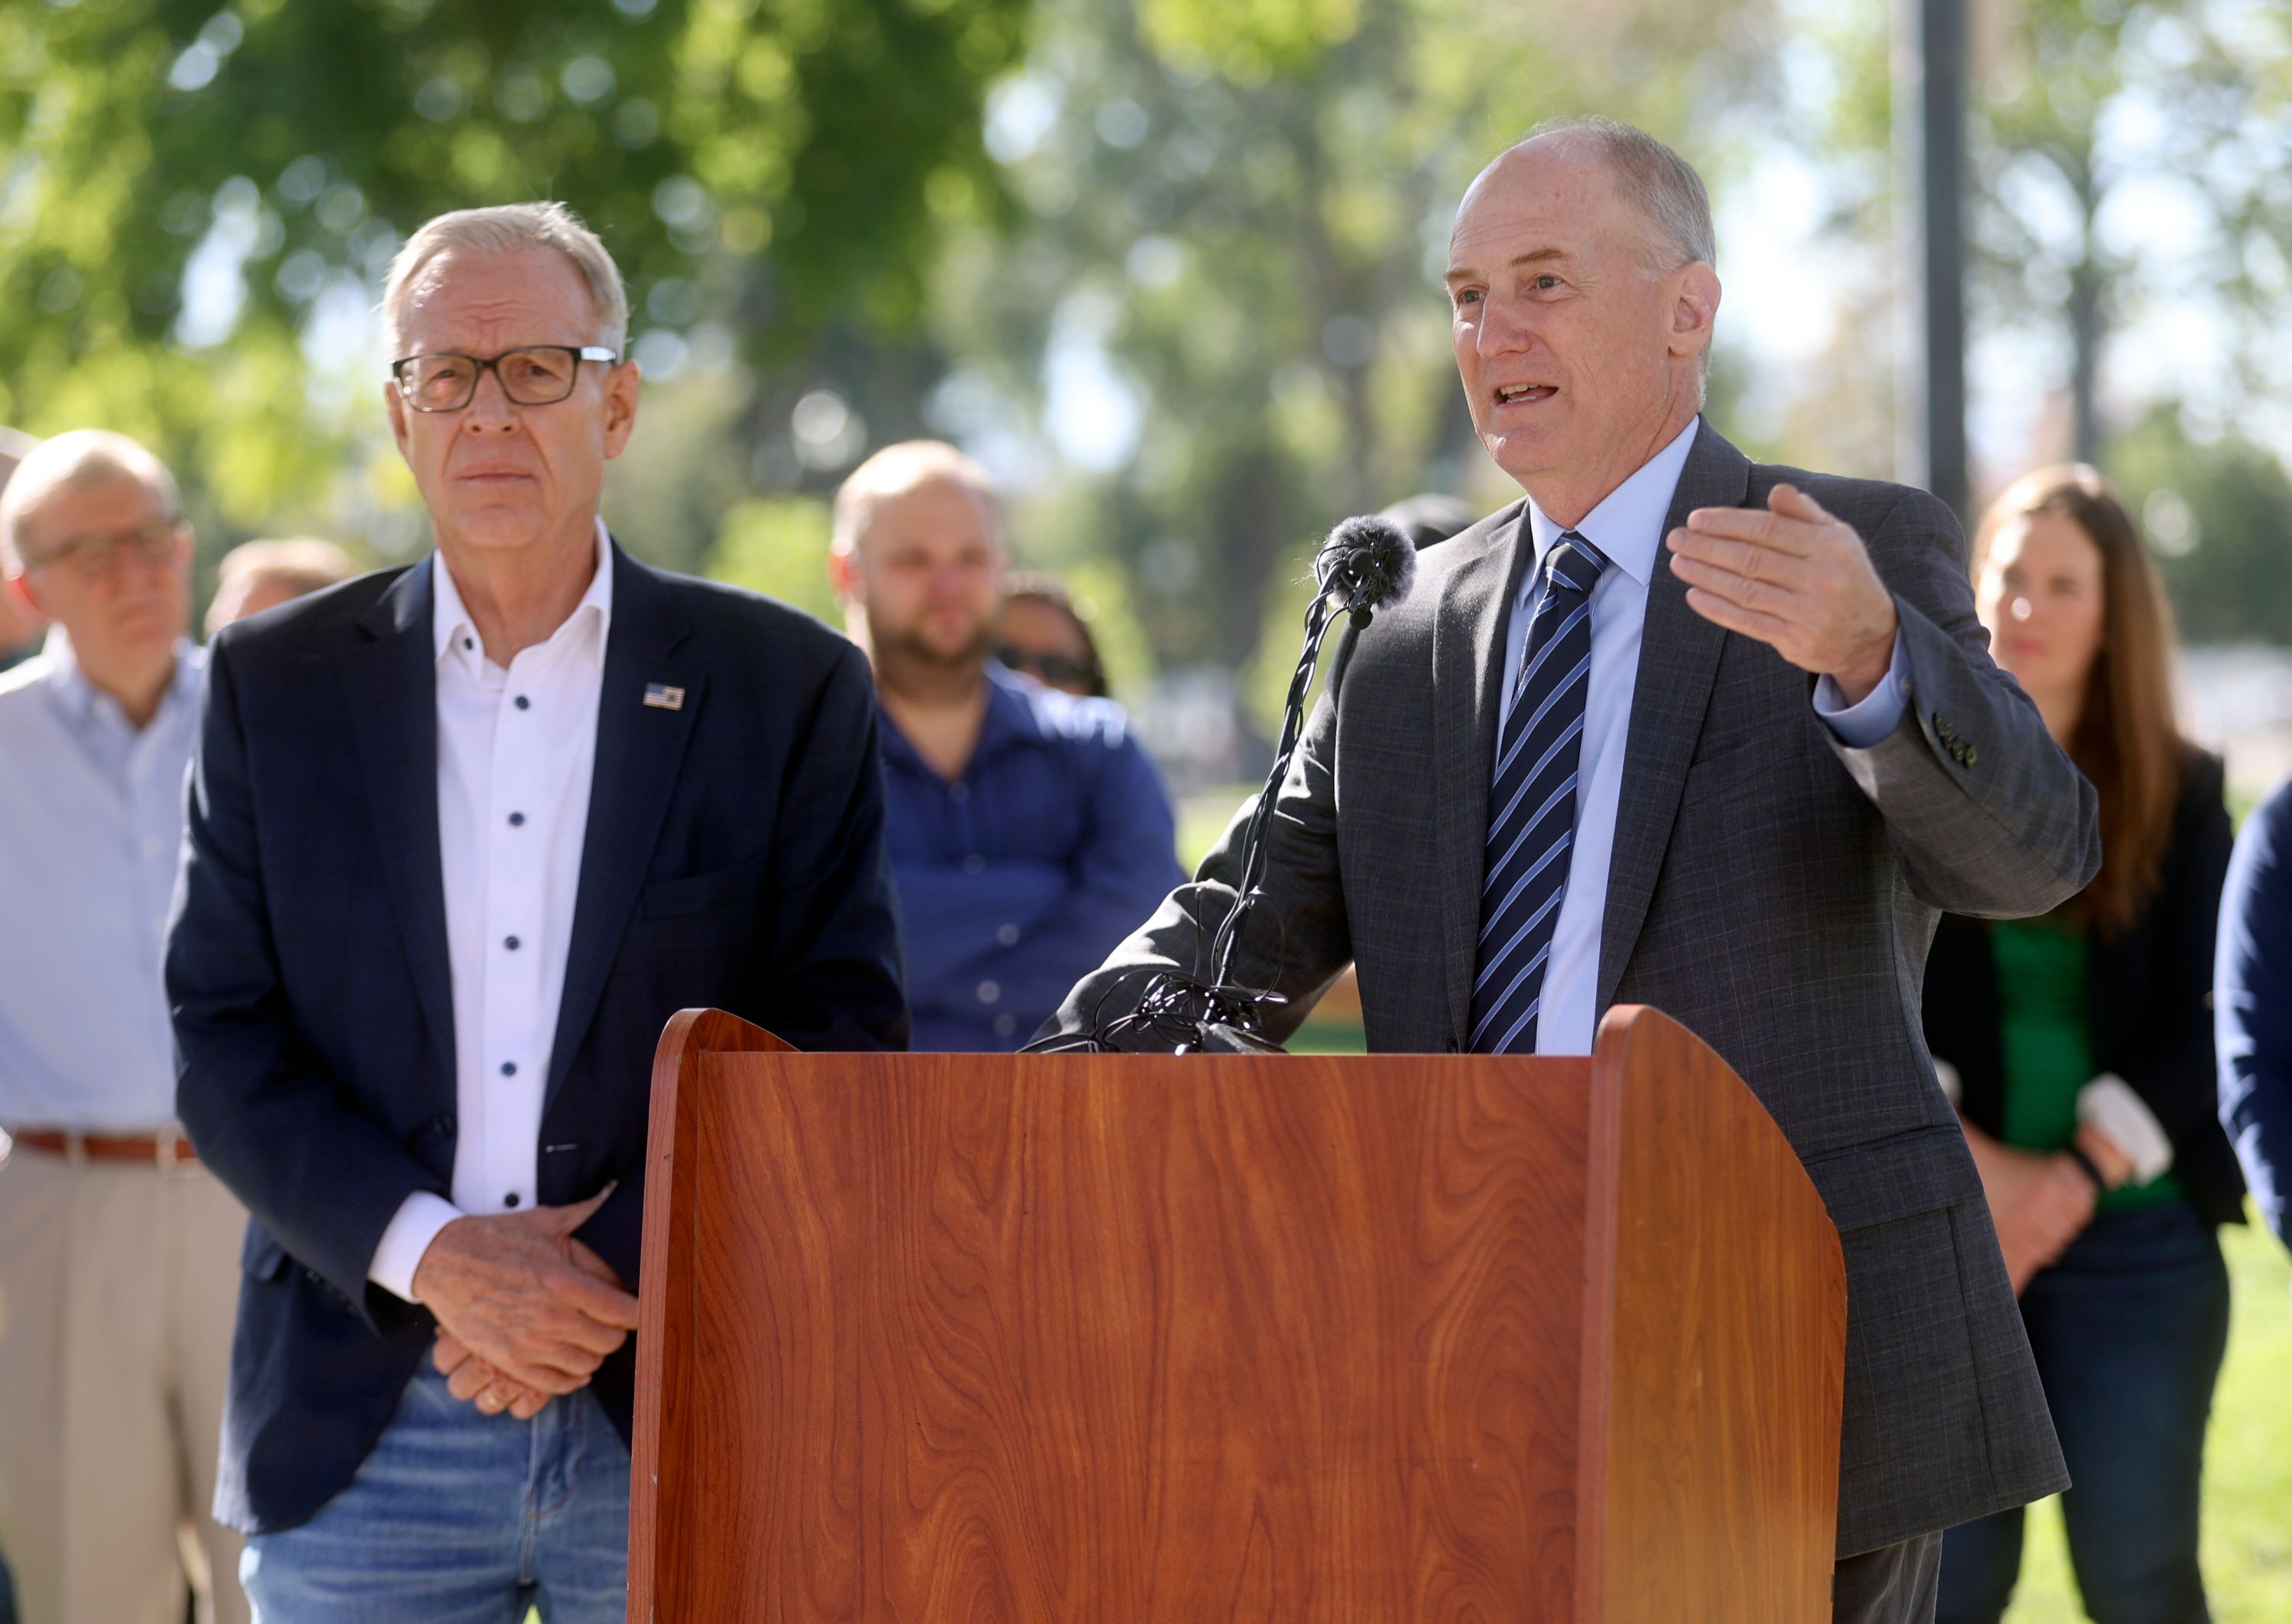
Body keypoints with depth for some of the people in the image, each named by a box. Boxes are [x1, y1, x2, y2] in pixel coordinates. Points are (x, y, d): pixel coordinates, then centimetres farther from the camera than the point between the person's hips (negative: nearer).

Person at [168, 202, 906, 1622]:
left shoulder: (787, 687, 4)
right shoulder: (277, 684, 8)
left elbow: (847, 1040, 0)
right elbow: (223, 1038, 3)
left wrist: (621, 1269, -11)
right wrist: (433, 1257, -11)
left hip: (681, 1425, -1)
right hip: (362, 1438, 1)